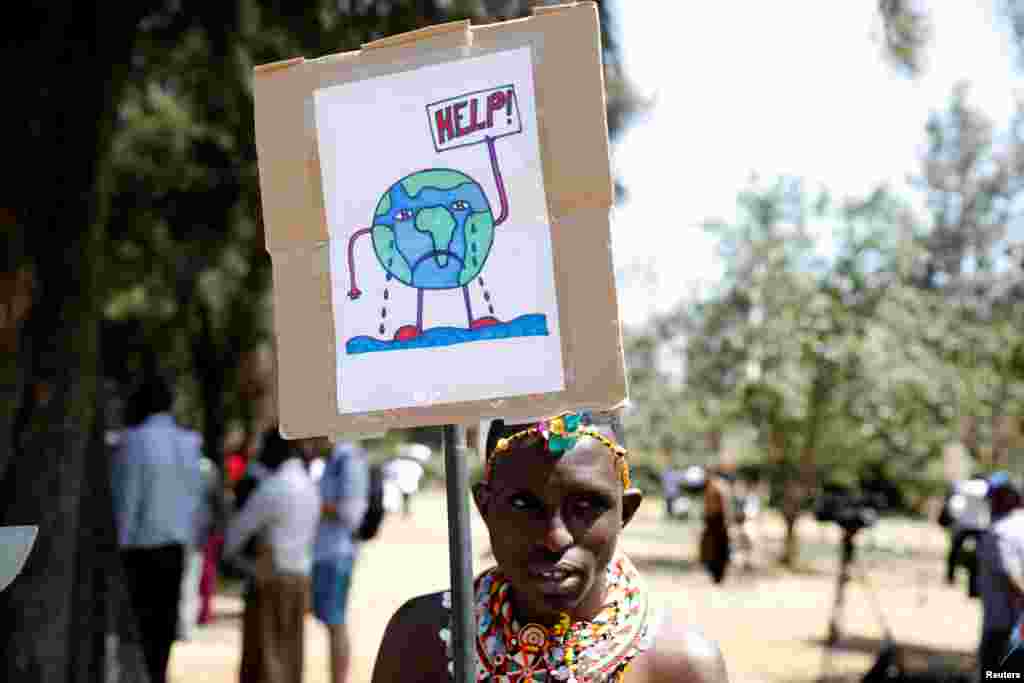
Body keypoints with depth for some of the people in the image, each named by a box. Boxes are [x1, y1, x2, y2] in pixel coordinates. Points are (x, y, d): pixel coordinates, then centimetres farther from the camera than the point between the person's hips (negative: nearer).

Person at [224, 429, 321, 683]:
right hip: (300, 577, 8)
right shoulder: (310, 487, 11)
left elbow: (240, 526, -9)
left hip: (272, 578, -8)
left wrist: (229, 553, 10)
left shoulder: (274, 486, -15)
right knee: (289, 653, 11)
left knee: (264, 654, -3)